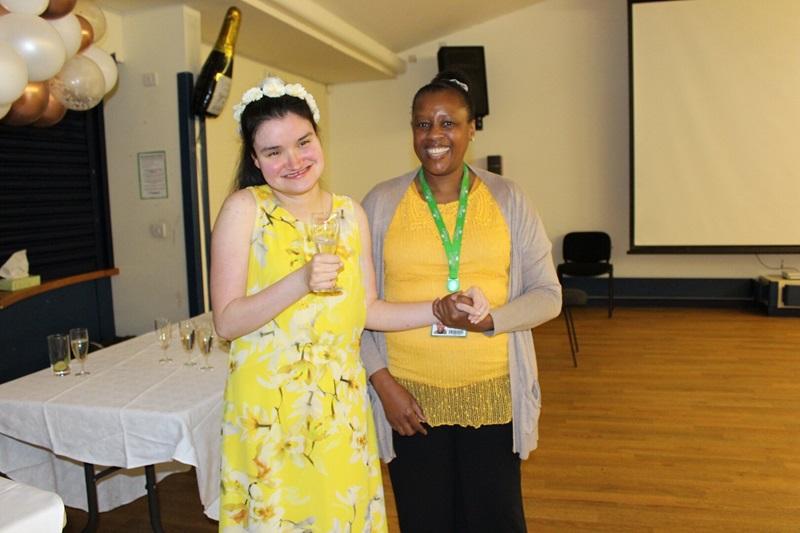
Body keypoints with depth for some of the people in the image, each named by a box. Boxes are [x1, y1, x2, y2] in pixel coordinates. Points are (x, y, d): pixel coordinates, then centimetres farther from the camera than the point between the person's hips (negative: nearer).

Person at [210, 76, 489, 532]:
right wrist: (301, 281, -26)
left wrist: (443, 308, -5)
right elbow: (226, 322, -13)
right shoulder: (244, 209, -9)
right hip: (269, 406, -3)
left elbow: (367, 310, 6)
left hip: (343, 403, 4)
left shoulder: (351, 213, 3)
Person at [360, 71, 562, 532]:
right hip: (409, 399, 0)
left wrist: (488, 321, -16)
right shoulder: (381, 203, -1)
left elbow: (548, 295, 1)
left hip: (493, 397, 1)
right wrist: (382, 383, -6)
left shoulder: (508, 198, 1)